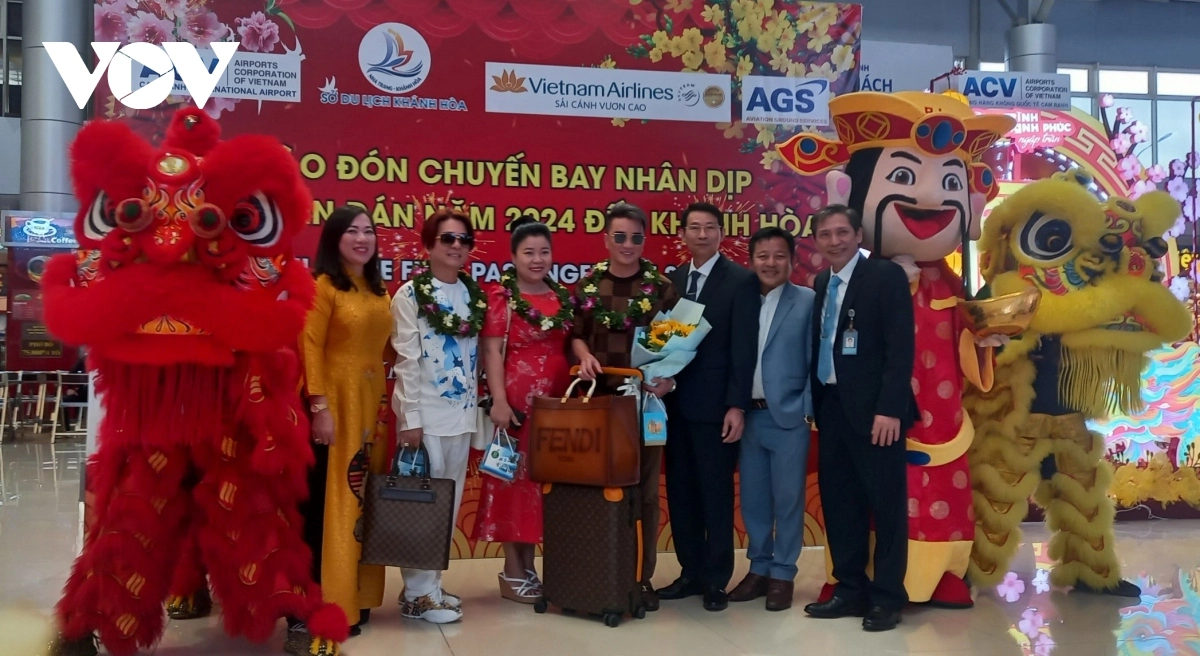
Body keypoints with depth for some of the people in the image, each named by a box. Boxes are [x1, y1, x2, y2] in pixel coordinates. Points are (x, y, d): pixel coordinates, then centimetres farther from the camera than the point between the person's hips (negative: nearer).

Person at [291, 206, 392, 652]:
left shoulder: (379, 290, 13)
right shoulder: (322, 285, -8)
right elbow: (310, 349, -14)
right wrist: (319, 407, -20)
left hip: (371, 402, 7)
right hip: (334, 402, -7)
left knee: (363, 497, 13)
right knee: (325, 502, -4)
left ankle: (354, 597, 25)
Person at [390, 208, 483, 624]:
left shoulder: (474, 295, 9)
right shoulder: (410, 295, -7)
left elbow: (476, 355, 13)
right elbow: (407, 361, -11)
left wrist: (480, 405, 9)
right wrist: (410, 417, -15)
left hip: (462, 412, 6)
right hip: (425, 412, -6)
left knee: (450, 501, 11)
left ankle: (432, 584, 22)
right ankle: (419, 594, 8)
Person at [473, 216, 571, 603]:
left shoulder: (563, 298, 12)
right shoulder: (502, 297, -4)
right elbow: (492, 353, -10)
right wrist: (499, 401, -19)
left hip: (556, 402, 6)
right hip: (516, 402, -6)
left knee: (545, 481, 10)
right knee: (514, 478, 0)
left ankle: (529, 566, 20)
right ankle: (513, 572, 9)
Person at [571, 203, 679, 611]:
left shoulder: (661, 286, -1)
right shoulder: (589, 283, 4)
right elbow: (576, 334, 9)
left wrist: (668, 378, -17)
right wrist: (584, 356, -12)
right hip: (598, 396, 1)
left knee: (644, 486, 6)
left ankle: (642, 576, 16)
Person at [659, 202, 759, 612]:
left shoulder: (741, 281, -5)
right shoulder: (673, 280, 12)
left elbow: (744, 349, -10)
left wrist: (737, 406, -15)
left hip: (714, 404, -6)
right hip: (676, 402, 6)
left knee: (716, 493, 2)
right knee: (680, 491, 10)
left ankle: (717, 580, 13)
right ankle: (691, 572, 22)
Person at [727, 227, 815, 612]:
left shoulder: (807, 301, -2)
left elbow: (814, 360, -5)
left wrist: (807, 410, -10)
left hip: (788, 415, -4)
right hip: (749, 415, 4)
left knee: (788, 499, 4)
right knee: (752, 497, 11)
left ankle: (783, 574, 16)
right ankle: (759, 569, 25)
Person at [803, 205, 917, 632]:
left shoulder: (886, 276, -7)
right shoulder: (822, 283, 14)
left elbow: (900, 346, -13)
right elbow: (821, 344, 13)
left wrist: (890, 408, -20)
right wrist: (816, 400, 4)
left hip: (873, 408, -7)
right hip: (832, 406, 7)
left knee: (886, 502, 2)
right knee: (838, 500, 10)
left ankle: (888, 596, 11)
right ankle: (850, 589, 20)